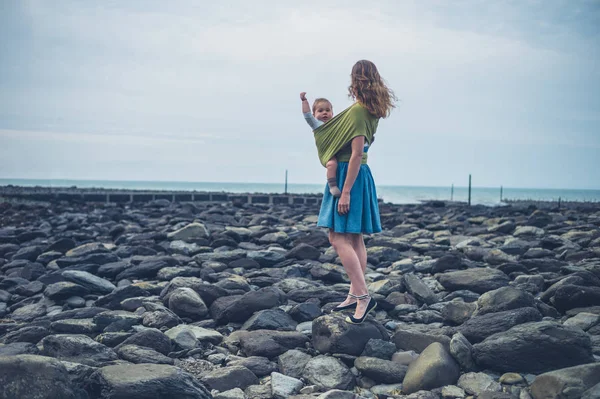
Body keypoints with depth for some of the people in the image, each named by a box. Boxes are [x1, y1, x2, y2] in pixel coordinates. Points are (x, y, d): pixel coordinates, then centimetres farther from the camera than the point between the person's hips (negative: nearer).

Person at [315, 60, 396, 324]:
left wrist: (345, 192, -24)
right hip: (360, 174, 10)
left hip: (348, 174, -9)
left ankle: (363, 296, -12)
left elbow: (357, 153, -23)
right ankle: (355, 296, 17)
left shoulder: (357, 111, -18)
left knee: (338, 238, -9)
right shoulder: (372, 111, 10)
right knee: (355, 240, 11)